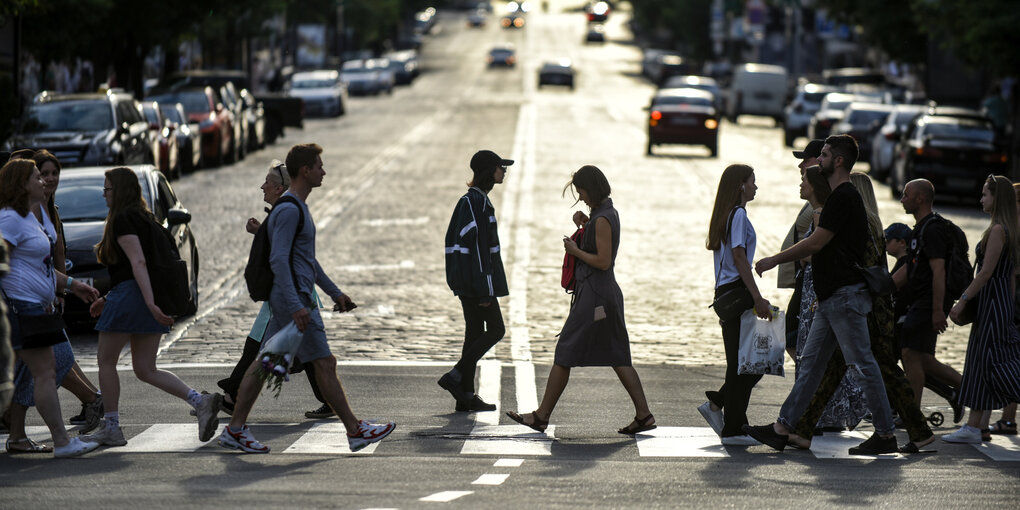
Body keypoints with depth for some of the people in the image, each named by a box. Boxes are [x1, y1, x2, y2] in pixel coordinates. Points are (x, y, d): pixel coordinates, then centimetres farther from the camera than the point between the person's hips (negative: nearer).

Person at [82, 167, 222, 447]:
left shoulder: (122, 220, -11)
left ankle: (111, 429, 7)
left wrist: (150, 303, -30)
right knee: (146, 370, 7)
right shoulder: (143, 218, 19)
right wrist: (107, 298, 29)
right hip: (148, 298, 9)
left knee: (106, 361, 5)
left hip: (130, 296, -9)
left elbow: (138, 263, -22)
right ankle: (201, 402, -9)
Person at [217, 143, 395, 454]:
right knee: (325, 363, -5)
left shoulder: (298, 208, 18)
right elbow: (278, 260, -23)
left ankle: (235, 429, 9)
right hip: (294, 298, -10)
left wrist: (334, 293, 29)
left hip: (286, 300, 10)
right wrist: (296, 306, -29)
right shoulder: (288, 211, -16)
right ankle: (356, 431, 0)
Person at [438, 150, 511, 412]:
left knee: (475, 332, 9)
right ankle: (455, 376, -6)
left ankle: (466, 396, 9)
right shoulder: (478, 202, -17)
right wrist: (485, 289, -21)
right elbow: (479, 244, -20)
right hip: (476, 275, -10)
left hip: (465, 278, 10)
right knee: (496, 329, -3)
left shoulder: (468, 200, 15)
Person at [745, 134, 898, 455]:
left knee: (862, 363, -6)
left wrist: (774, 261, -7)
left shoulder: (844, 197, -14)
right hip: (832, 297, 11)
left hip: (845, 295, -11)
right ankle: (782, 430, 11)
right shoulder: (840, 196, 18)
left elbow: (817, 243, -16)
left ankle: (885, 435, -2)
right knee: (811, 363, 10)